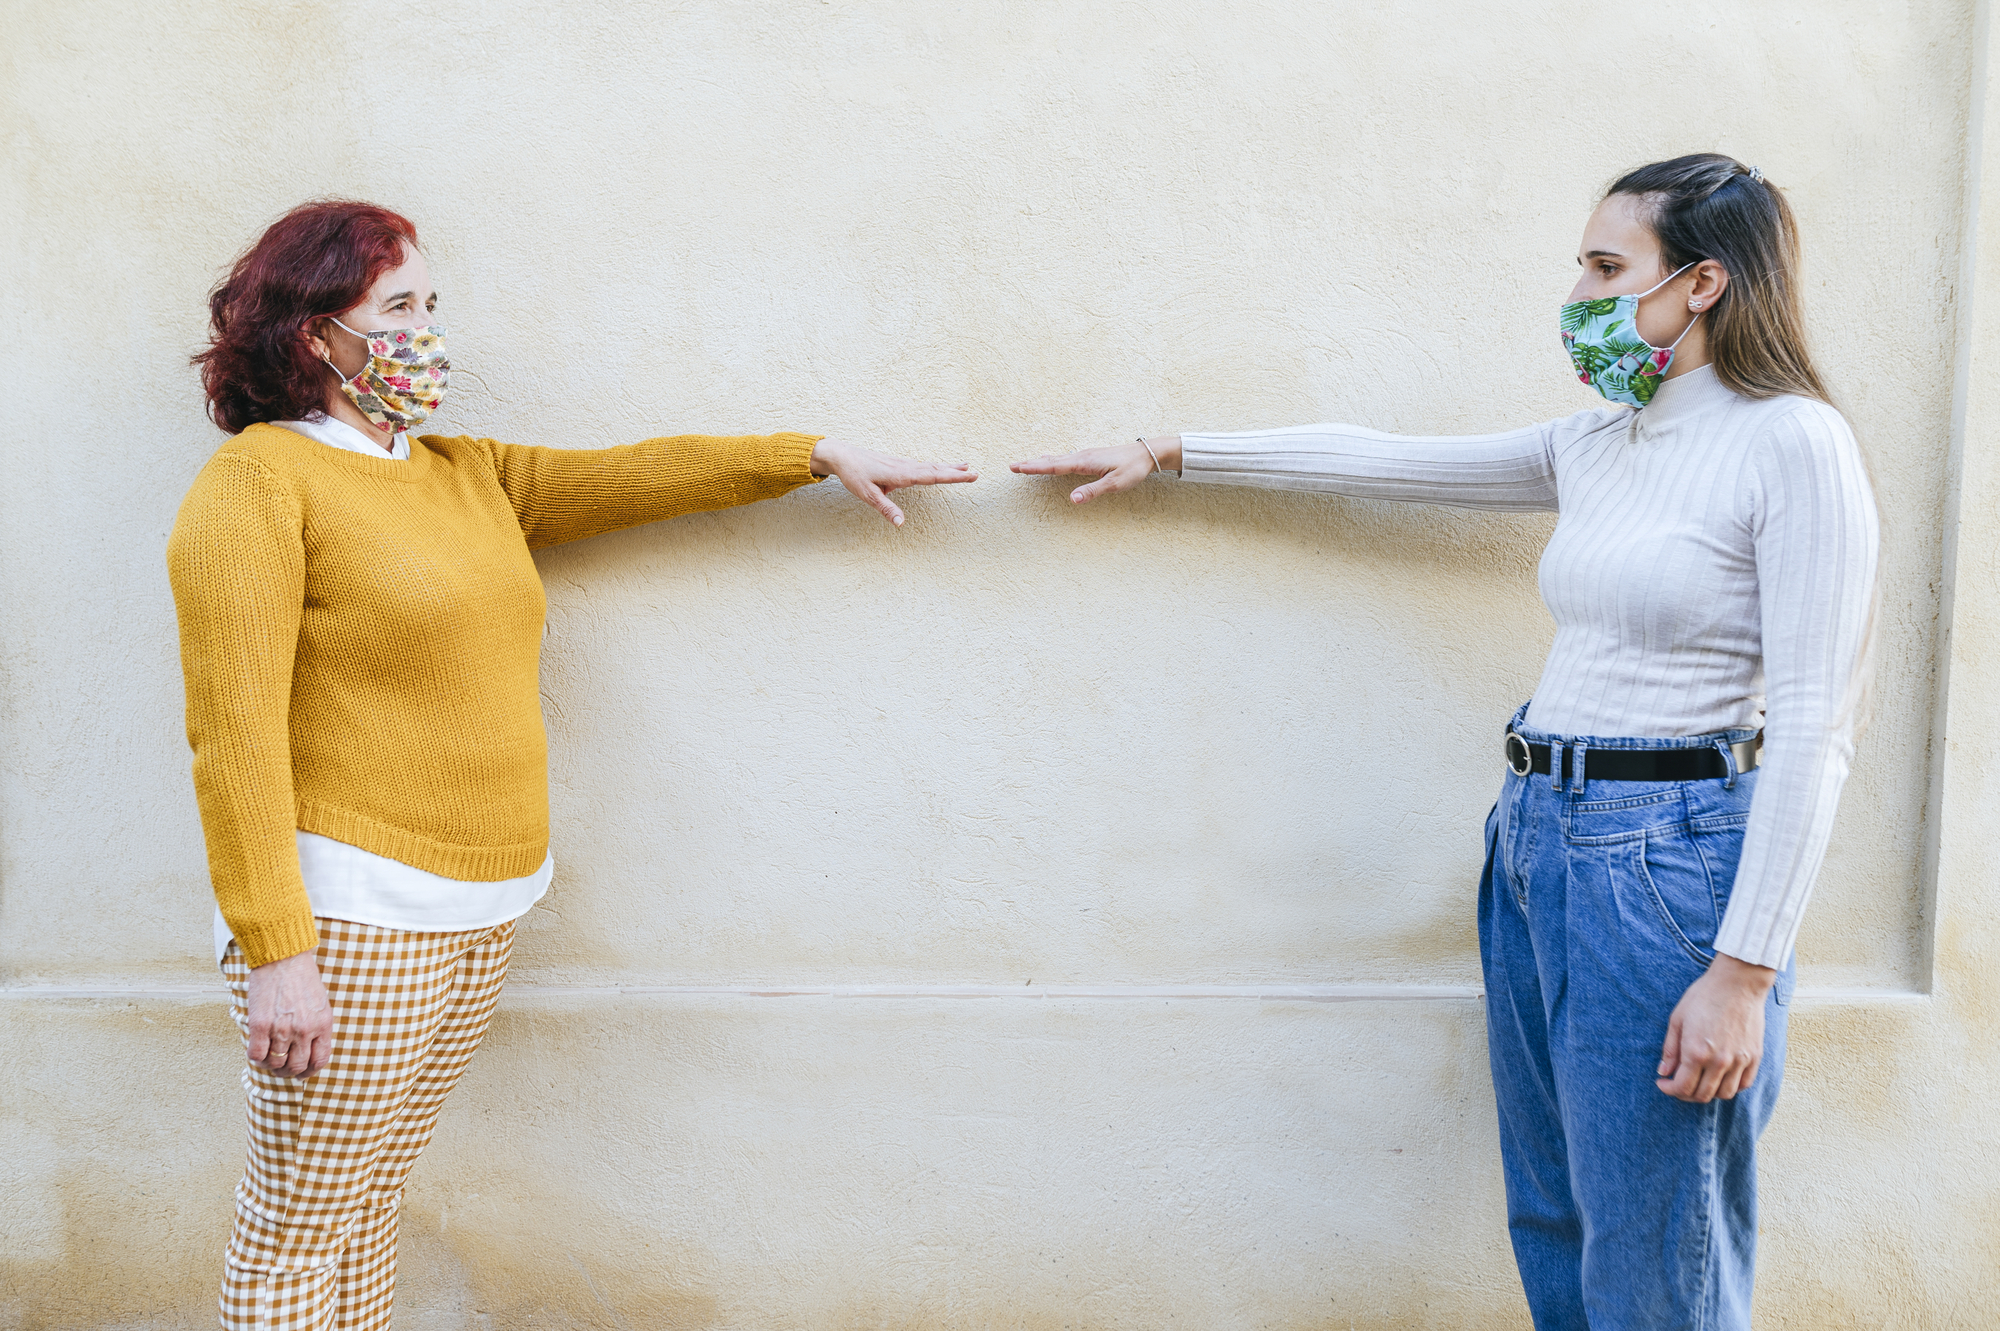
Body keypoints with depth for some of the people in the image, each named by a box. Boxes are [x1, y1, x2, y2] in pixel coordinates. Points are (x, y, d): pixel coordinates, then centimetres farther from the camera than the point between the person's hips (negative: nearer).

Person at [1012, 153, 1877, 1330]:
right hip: (1539, 836, 8)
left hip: (1669, 860, -7)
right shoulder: (1594, 447, 12)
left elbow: (1814, 728, -14)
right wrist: (1168, 455, 20)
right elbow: (1380, 463, 18)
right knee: (1552, 1221, 17)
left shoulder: (1793, 446, -10)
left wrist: (1744, 970, -18)